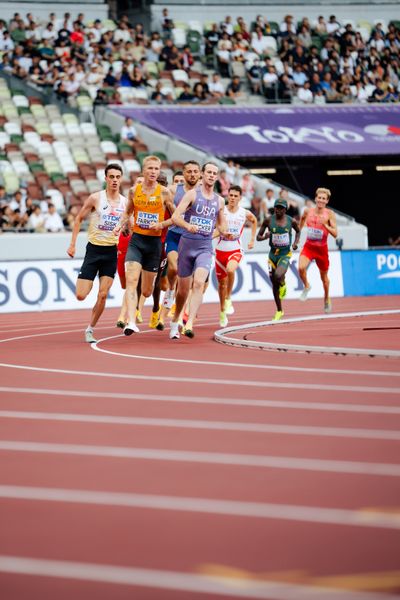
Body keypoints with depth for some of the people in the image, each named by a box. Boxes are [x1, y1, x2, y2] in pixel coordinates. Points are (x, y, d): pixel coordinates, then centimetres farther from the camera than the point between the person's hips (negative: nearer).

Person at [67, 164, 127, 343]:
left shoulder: (125, 202, 3)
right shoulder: (96, 198, -6)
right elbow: (79, 219, 2)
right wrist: (72, 244, -2)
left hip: (112, 252, 2)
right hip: (94, 249, -2)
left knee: (102, 295, -6)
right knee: (81, 295, -7)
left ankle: (90, 330, 9)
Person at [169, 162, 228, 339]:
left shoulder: (219, 201, 10)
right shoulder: (192, 194, -3)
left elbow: (221, 224, 23)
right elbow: (175, 217, -13)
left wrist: (224, 232, 0)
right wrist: (188, 226, -32)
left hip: (205, 247, 2)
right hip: (187, 243, -2)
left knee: (199, 282, -21)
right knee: (183, 288, 7)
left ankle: (189, 323, -27)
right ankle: (175, 321, 31)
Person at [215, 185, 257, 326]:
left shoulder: (245, 213, -1)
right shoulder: (220, 211, -6)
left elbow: (254, 221, 21)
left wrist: (252, 239, 19)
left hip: (236, 250, -1)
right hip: (221, 250, 1)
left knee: (230, 269, -33)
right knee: (222, 282, 9)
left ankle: (228, 299, -13)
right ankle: (223, 312, 29)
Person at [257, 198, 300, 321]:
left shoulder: (291, 221, -5)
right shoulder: (268, 220, -5)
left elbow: (298, 231, 17)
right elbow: (258, 237, 0)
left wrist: (296, 242, 0)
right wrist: (265, 236, -22)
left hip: (285, 255, -2)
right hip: (273, 254, 2)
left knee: (278, 276, -30)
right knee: (274, 284, 7)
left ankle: (283, 284, 9)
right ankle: (279, 311, 24)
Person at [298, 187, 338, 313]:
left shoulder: (330, 214, -10)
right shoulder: (308, 211, -3)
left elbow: (335, 234, -15)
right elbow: (301, 223, 20)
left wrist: (325, 225, -27)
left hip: (322, 248, -1)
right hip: (308, 246, 1)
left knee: (324, 276, 14)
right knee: (301, 268, -26)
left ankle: (327, 299, 38)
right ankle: (306, 286, 5)